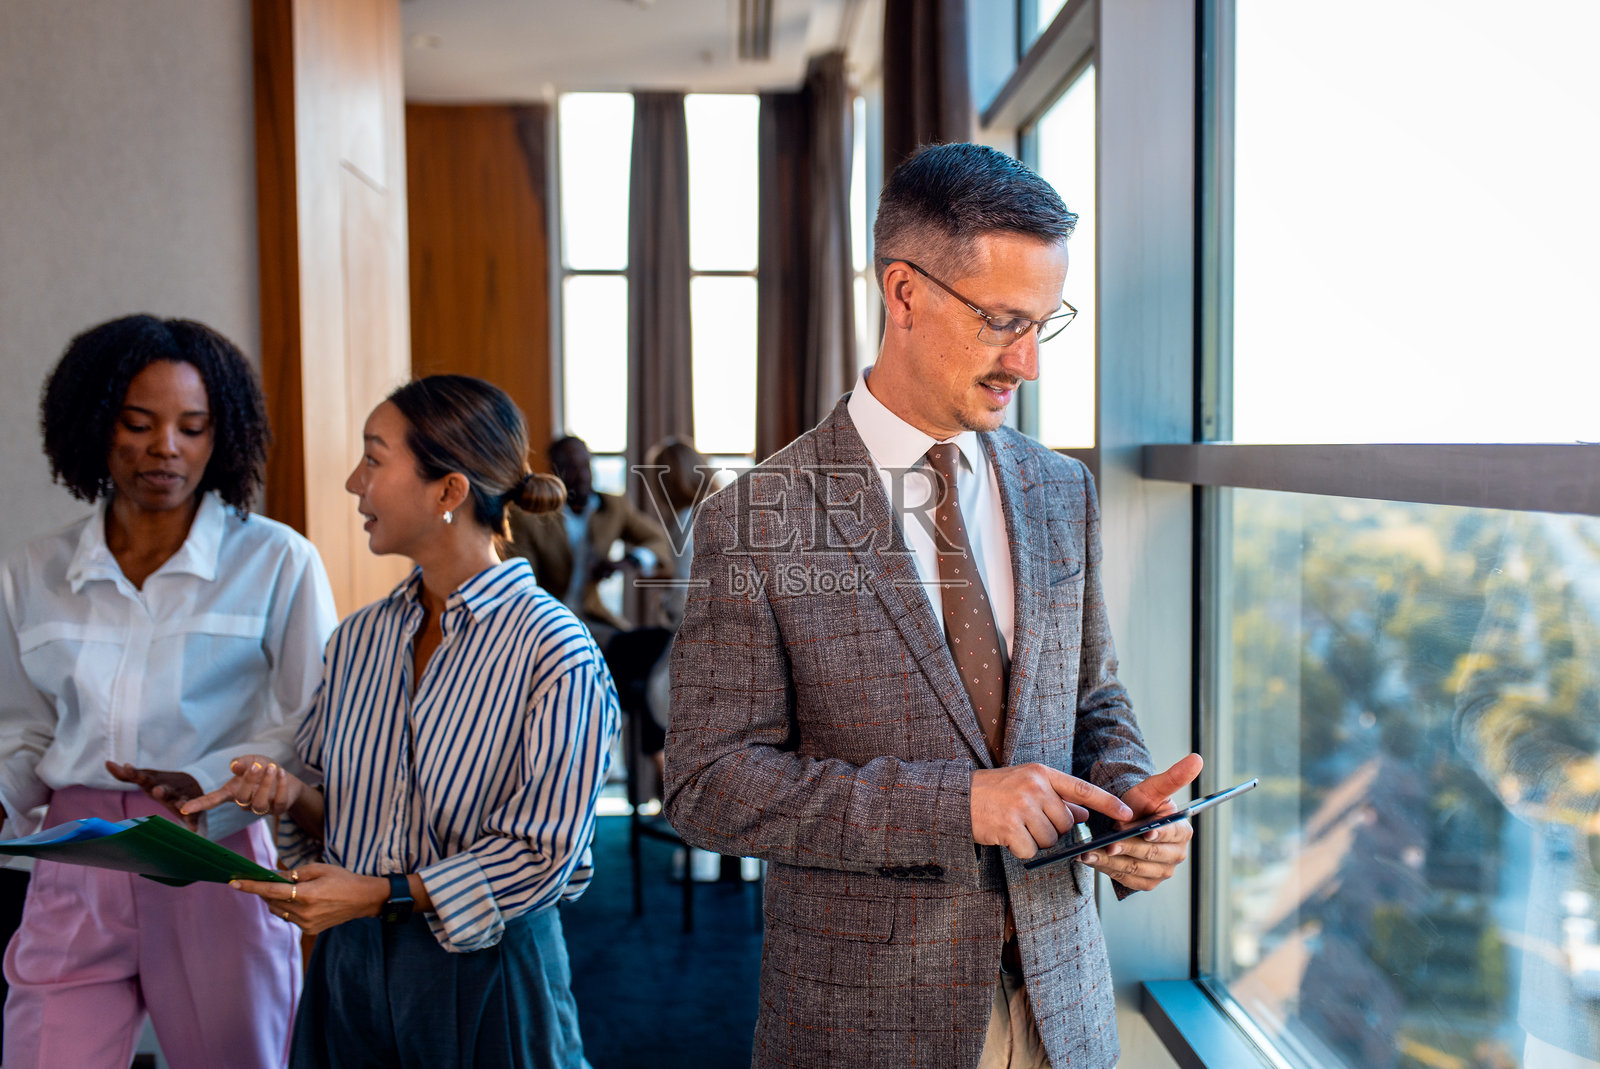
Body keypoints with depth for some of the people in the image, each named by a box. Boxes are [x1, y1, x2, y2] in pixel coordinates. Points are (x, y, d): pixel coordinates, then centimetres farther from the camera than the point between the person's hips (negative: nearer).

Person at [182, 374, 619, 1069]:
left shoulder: (555, 652, -17)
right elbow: (332, 812, 12)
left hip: (483, 973, -5)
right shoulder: (357, 640, 4)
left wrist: (382, 894, -20)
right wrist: (294, 795, -9)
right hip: (351, 961, 5)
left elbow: (543, 851, -17)